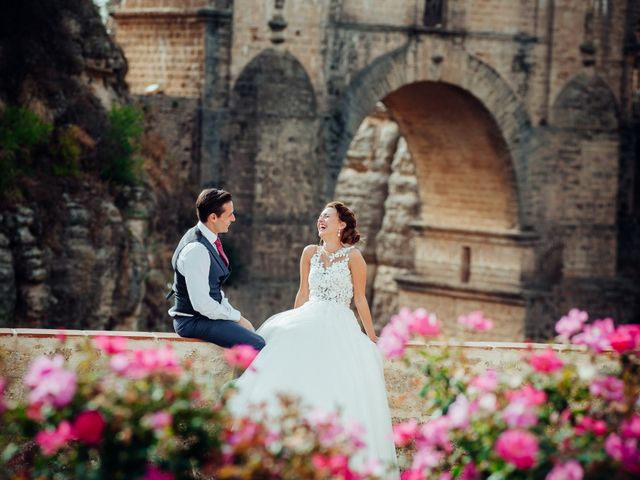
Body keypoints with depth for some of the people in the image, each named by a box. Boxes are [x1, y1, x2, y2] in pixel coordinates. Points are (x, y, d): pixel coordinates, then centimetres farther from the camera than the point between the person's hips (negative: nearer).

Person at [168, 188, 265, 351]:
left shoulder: (210, 240, 8)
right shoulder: (196, 250, -23)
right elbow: (201, 303, -24)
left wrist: (236, 315, 6)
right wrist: (237, 317, -13)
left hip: (207, 314, 10)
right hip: (193, 321, -10)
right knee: (257, 345, -19)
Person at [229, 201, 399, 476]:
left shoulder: (353, 257, 3)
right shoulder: (310, 253, 15)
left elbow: (360, 299, 6)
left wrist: (372, 338, 5)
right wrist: (294, 324, 22)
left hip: (339, 324, -3)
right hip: (309, 320, 3)